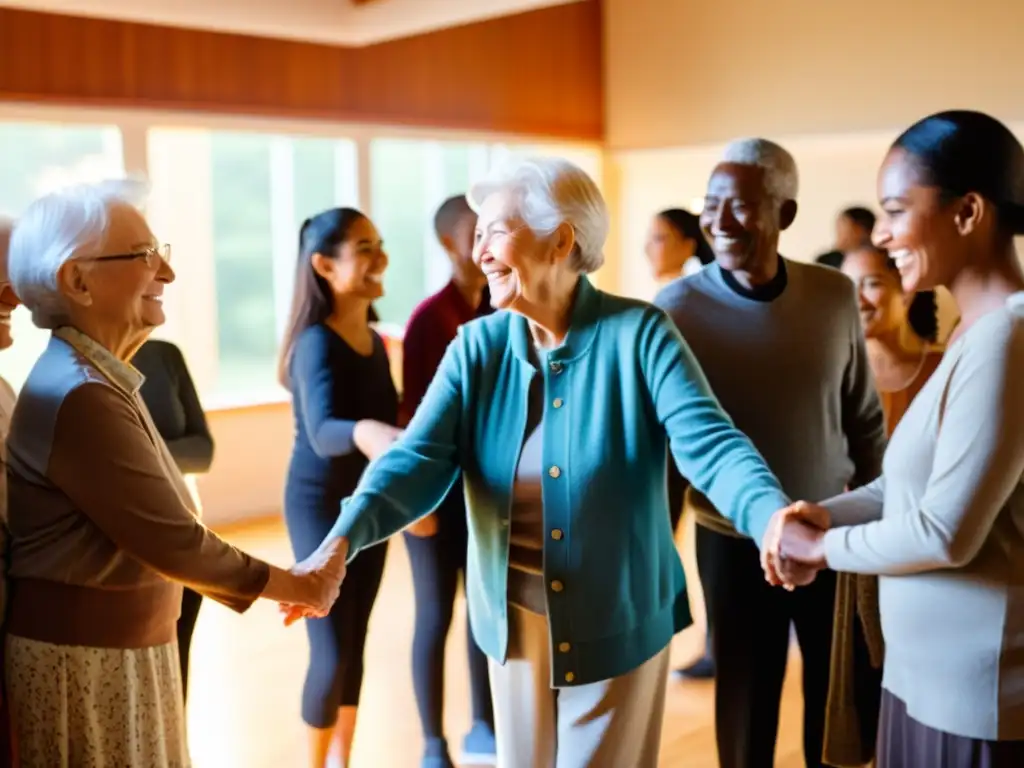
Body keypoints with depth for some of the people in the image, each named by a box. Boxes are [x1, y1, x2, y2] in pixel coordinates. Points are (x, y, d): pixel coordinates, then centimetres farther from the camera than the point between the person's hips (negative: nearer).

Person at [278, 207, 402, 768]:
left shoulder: (374, 341, 3)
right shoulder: (317, 342, -20)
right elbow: (322, 431, -35)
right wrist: (365, 432, -56)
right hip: (321, 505, -7)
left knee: (355, 646, 13)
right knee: (331, 653, -2)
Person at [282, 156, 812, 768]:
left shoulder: (639, 333, -14)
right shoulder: (477, 346, -5)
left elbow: (708, 441, -24)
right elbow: (420, 458, -15)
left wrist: (773, 520, -45)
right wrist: (344, 539, -32)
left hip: (620, 620, -3)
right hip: (516, 620, 4)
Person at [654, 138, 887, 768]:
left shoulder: (836, 296, -5)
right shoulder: (678, 308, -14)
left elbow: (865, 418, 5)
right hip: (736, 542, -2)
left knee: (841, 703, 17)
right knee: (746, 700, 13)